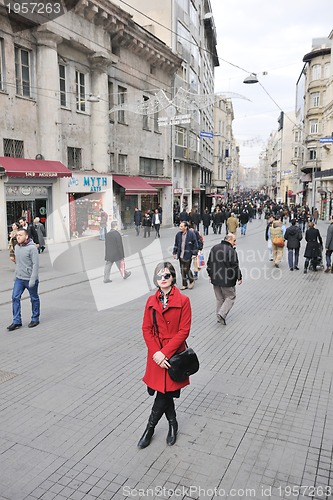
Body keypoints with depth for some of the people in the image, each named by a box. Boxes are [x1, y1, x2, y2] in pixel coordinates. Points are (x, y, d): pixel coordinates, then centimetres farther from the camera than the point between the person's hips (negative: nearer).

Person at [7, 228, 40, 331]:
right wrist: (16, 275, 15)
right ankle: (16, 321, 9)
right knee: (15, 298, 1)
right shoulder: (17, 247, 6)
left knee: (34, 299, 9)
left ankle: (35, 319, 24)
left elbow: (35, 264, -19)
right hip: (19, 279, 6)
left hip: (30, 279, -6)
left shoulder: (32, 248, -17)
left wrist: (32, 280, -22)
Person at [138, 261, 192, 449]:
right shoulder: (151, 301, 1)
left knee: (165, 393, 1)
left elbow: (184, 331, -13)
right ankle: (173, 424, 38)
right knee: (163, 393, 12)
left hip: (174, 354, -3)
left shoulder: (183, 300, -10)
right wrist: (156, 352, -13)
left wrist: (165, 352, -17)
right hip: (156, 355, 3)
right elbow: (146, 329, 1)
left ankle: (150, 429, 25)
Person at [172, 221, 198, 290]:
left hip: (188, 255, -5)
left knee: (187, 269, -3)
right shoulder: (178, 234, 4)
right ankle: (184, 285, 22)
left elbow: (195, 244, -7)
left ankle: (191, 281, 24)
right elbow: (176, 244, 14)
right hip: (180, 255, 5)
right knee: (182, 270, 10)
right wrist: (174, 253, 13)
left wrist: (194, 254, -8)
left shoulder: (191, 234, -11)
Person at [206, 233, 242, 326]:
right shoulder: (231, 250, -16)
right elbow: (235, 266, -15)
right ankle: (222, 313, -6)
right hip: (227, 280, -6)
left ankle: (220, 318, 21)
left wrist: (210, 274, 21)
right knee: (230, 297, 9)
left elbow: (209, 263, 12)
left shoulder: (214, 248, 6)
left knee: (219, 298, 17)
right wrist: (239, 277, -3)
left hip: (215, 279, 7)